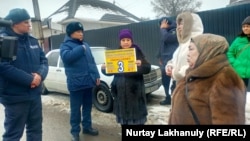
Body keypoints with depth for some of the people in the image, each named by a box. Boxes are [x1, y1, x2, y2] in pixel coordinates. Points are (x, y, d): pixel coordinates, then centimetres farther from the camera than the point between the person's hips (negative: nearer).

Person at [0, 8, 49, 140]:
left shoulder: (32, 40, 11)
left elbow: (44, 60, 9)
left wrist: (40, 75, -11)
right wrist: (29, 79, -21)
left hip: (35, 94, 7)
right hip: (15, 96, -6)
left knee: (36, 129, 19)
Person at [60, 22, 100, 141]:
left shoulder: (85, 44, 17)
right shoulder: (66, 45, -2)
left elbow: (92, 61, 18)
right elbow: (66, 56, -24)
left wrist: (96, 75, 10)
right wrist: (81, 49, -16)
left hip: (88, 81, 6)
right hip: (76, 83, -6)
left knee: (87, 106, 15)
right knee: (76, 109, 3)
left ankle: (87, 127, 30)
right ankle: (75, 131, 18)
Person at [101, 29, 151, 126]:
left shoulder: (137, 53, -2)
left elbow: (148, 68, -10)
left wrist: (141, 65, -30)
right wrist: (104, 68, -12)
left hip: (135, 90, -3)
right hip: (120, 91, 3)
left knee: (137, 116, 3)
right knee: (123, 115, 11)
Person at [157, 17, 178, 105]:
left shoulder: (175, 31, -9)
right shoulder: (166, 32, 18)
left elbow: (166, 38, -26)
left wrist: (163, 28, -10)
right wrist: (160, 58, 14)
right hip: (164, 62, 9)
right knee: (165, 81, 15)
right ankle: (168, 98, 29)